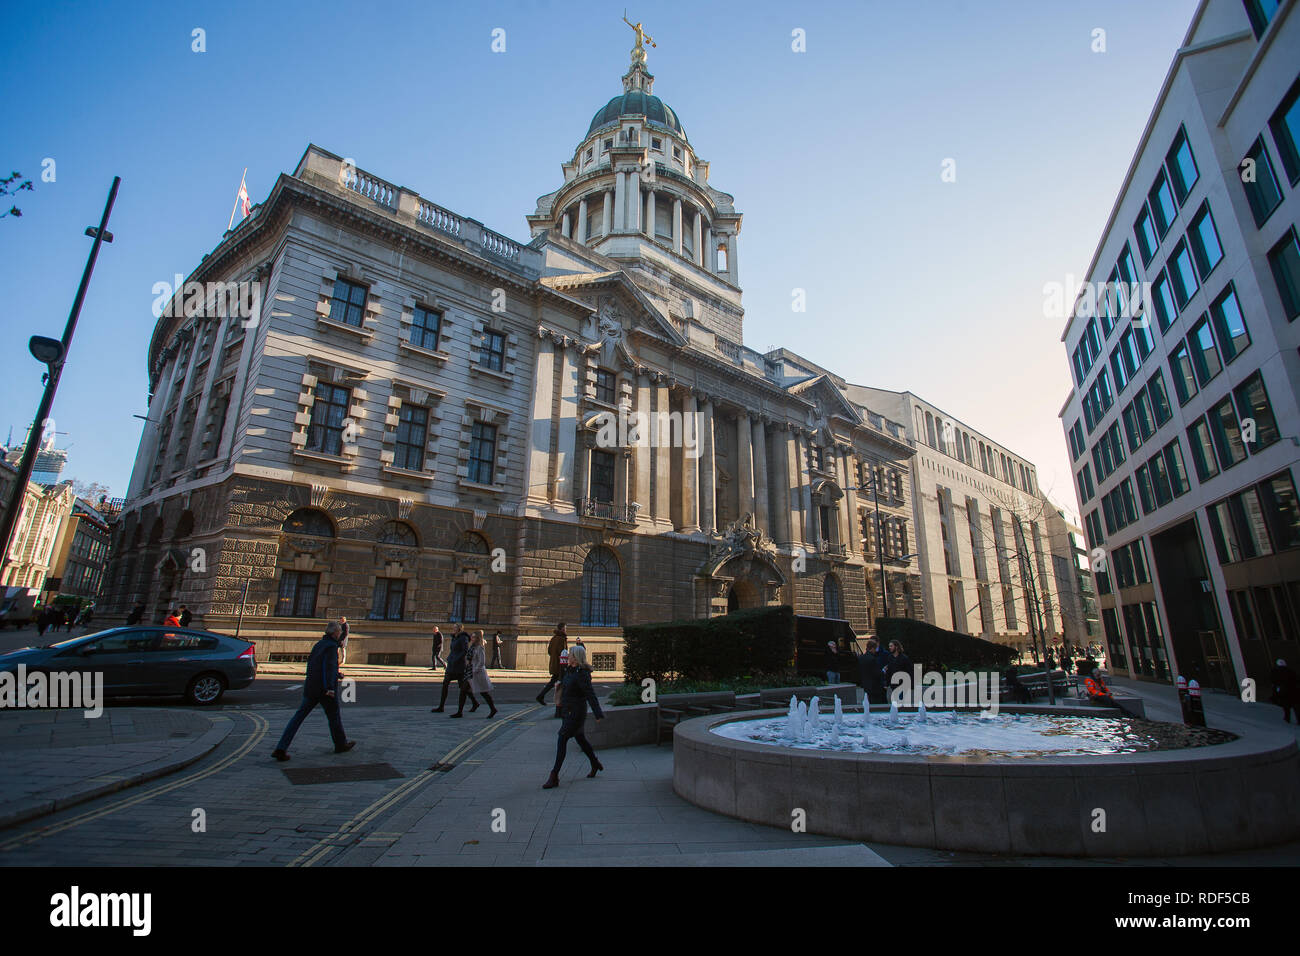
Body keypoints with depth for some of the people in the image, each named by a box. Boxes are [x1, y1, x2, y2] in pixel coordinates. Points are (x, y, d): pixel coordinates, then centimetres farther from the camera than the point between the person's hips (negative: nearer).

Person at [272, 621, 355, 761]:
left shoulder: (318, 644, 11)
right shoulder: (331, 646, -14)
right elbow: (329, 666, -25)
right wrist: (330, 687, -31)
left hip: (311, 687, 7)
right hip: (325, 689, -7)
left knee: (299, 716, 6)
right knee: (334, 716, 9)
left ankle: (281, 748, -3)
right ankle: (341, 744, 23)